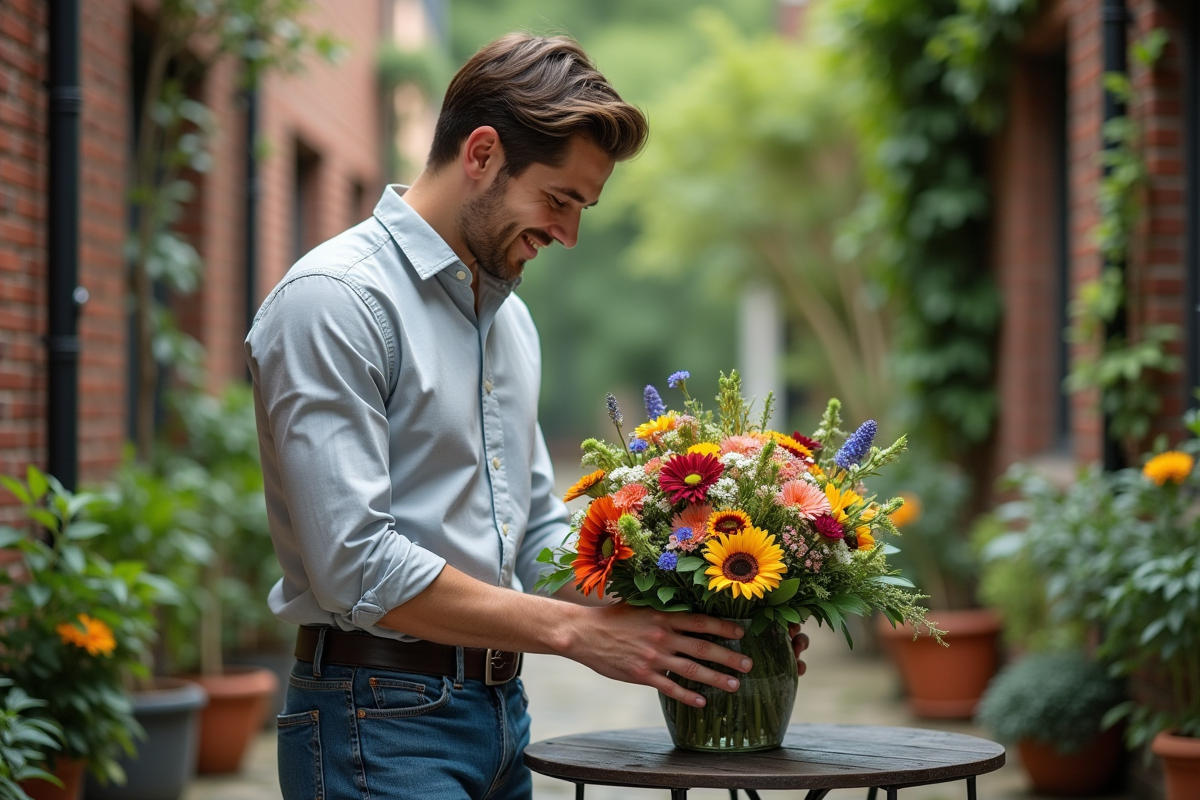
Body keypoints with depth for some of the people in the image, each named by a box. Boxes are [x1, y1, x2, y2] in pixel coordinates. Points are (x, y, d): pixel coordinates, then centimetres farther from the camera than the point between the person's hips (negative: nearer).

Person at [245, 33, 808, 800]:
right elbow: (357, 565, -21)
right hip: (382, 725, -8)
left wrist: (678, 612, 3)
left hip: (502, 710, 8)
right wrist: (578, 630, -17)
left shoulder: (508, 314, 16)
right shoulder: (335, 300, -13)